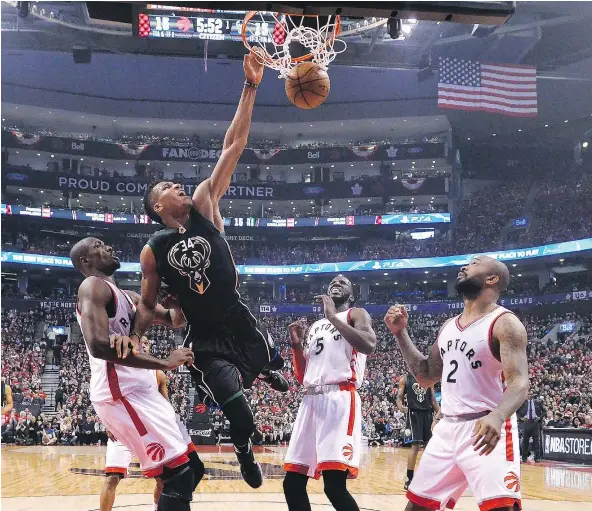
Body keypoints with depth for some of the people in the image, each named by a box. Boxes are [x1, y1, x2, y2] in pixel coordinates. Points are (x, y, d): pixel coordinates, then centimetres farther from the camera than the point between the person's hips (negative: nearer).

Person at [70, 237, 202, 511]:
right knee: (179, 473, -14)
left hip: (140, 392, 10)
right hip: (122, 394, -10)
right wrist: (164, 362, -24)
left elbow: (174, 319, 23)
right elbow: (99, 345, -24)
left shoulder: (126, 296, 22)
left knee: (189, 469, 12)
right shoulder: (94, 287, -8)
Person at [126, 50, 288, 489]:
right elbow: (148, 305, 6)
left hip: (241, 321, 3)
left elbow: (233, 148, -8)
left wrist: (250, 87, -13)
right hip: (204, 339, -3)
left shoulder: (204, 206, -1)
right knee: (240, 416, -9)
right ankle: (244, 451, 28)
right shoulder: (153, 251, -4)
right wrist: (135, 340, -15)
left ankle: (266, 373, 62)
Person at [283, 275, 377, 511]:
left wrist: (333, 316, -11)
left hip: (340, 400, -7)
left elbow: (368, 346, -16)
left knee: (334, 486, -19)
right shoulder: (315, 327, 27)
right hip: (311, 401, 7)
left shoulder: (356, 315, 8)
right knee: (292, 483, 5)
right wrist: (296, 345, 11)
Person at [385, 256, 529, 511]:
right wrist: (401, 333, 10)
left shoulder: (505, 323, -10)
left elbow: (519, 382, -21)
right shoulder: (448, 326, 14)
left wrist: (497, 417, -41)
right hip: (448, 428, 7)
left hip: (486, 430, -7)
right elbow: (426, 377, 19)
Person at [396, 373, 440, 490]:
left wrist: (439, 412, -3)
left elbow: (433, 399, 13)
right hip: (414, 413, -5)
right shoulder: (405, 379, 2)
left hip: (428, 413, 5)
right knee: (415, 445, -11)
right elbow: (399, 397, -2)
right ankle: (409, 478, -5)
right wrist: (400, 407, -24)